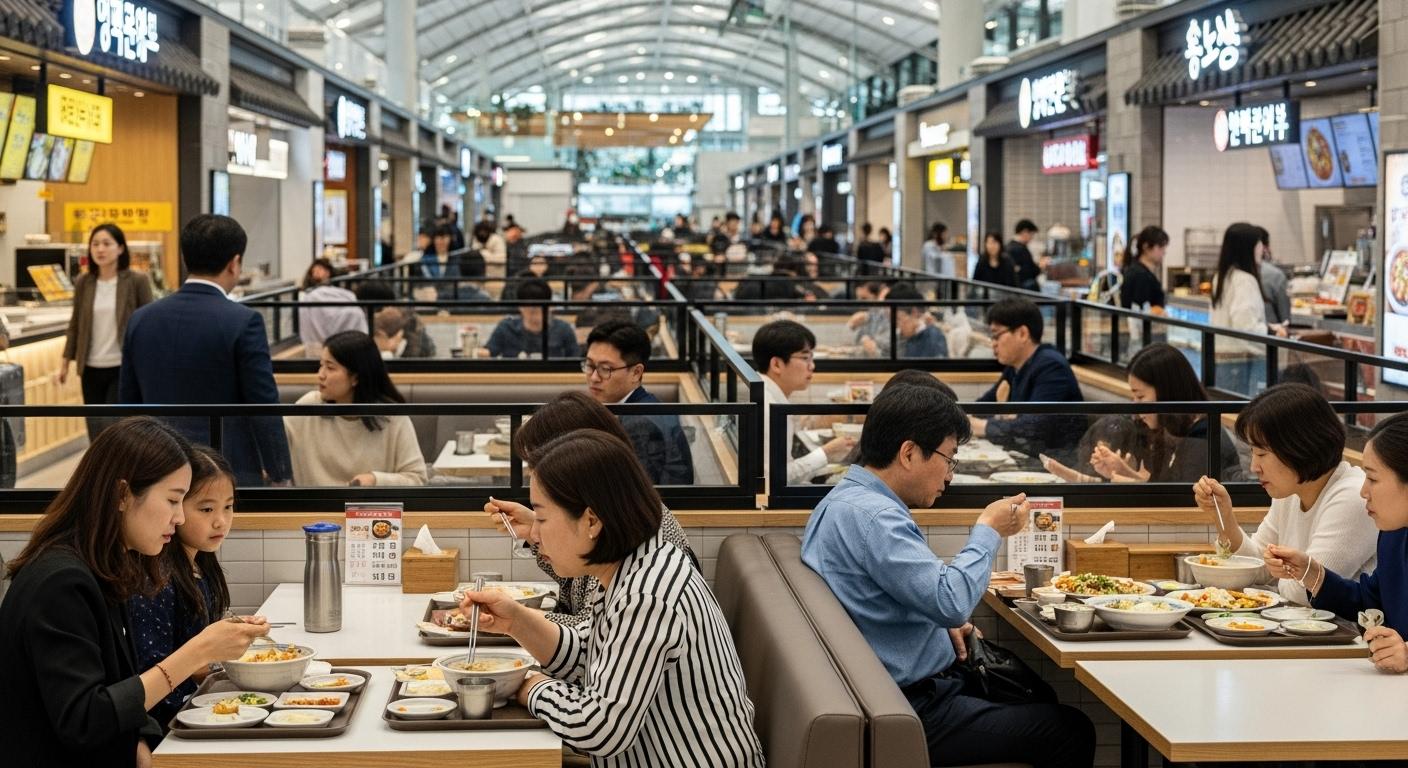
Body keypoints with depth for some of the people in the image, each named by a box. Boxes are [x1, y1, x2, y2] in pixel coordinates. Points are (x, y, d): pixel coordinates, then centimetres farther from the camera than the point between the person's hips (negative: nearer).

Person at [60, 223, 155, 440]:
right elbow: (75, 324, 11)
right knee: (96, 431, 8)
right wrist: (66, 361, 10)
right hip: (91, 368, 4)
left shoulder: (137, 281, -7)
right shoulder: (83, 282, 4)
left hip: (124, 367, -4)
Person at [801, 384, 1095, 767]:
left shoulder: (846, 499, 10)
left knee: (1040, 702, 20)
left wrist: (943, 624, 8)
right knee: (1073, 732, -5)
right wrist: (989, 531, -16)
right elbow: (953, 602, -31)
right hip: (913, 713, -11)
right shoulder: (871, 516, -25)